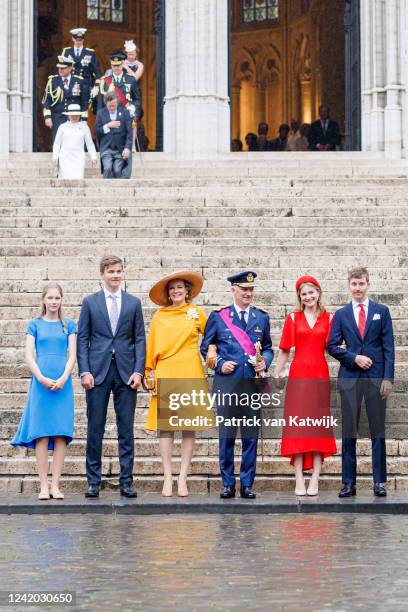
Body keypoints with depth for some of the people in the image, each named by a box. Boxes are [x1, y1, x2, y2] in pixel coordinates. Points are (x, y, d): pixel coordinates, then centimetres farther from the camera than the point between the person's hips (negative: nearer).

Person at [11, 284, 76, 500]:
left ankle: (55, 485, -2)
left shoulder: (69, 325, 11)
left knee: (61, 434, -4)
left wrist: (63, 378, -10)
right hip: (40, 383, -1)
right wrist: (41, 378, -11)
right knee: (41, 434, -5)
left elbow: (72, 355, 5)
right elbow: (29, 356, 3)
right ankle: (43, 486, -3)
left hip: (63, 383, 1)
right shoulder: (35, 325, 9)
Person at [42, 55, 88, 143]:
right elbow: (46, 100, 2)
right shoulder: (52, 81, 3)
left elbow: (84, 102, 9)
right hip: (57, 119, -1)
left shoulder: (78, 81, 6)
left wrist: (83, 119, 4)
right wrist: (47, 117, -7)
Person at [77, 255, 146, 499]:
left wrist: (138, 371, -4)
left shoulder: (134, 303, 10)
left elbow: (140, 339, 7)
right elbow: (83, 339, 5)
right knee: (95, 429, 1)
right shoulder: (90, 302, 7)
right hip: (98, 371, -1)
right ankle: (93, 482, 7)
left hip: (126, 372, 1)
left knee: (126, 430, 2)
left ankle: (127, 482, 6)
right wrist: (85, 371, -5)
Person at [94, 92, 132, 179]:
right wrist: (107, 126, -10)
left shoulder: (124, 112, 5)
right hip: (106, 148, 0)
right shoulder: (101, 113, 7)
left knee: (117, 171, -8)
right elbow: (96, 131, 4)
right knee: (107, 168, -20)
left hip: (120, 149, 0)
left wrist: (127, 148, -10)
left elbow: (129, 132, 1)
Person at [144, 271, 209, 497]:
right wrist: (149, 372, 5)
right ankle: (168, 478, 1)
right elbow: (152, 346, 9)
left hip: (190, 374, 0)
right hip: (165, 374, 0)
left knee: (190, 425, -2)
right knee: (165, 425, -3)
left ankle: (183, 478, 2)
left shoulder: (196, 313, 8)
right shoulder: (159, 316, 9)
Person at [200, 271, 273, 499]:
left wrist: (264, 362, -3)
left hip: (254, 384, 2)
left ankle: (247, 484, 9)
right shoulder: (218, 317, 7)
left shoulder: (262, 318, 12)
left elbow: (268, 348, 17)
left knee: (251, 436, 2)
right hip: (227, 384, -1)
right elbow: (206, 348, 11)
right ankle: (228, 484, 9)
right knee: (226, 436, 0)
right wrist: (220, 364, -4)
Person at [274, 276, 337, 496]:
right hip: (298, 373, -1)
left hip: (320, 375, 1)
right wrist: (276, 376, 3)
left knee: (319, 423, 0)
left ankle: (315, 480, 2)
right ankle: (299, 480, -3)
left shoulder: (328, 318, 7)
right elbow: (284, 351, 7)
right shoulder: (293, 318, 6)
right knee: (297, 423, -4)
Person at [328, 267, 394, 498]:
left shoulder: (382, 311, 7)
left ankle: (380, 482, 4)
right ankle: (349, 483, 5)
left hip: (376, 376, -1)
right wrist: (354, 357, -8)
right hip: (349, 377, 1)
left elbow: (388, 346, 3)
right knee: (349, 431, 1)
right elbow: (332, 346, 6)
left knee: (378, 431, 0)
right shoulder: (341, 314, 10)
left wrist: (388, 377, -5)